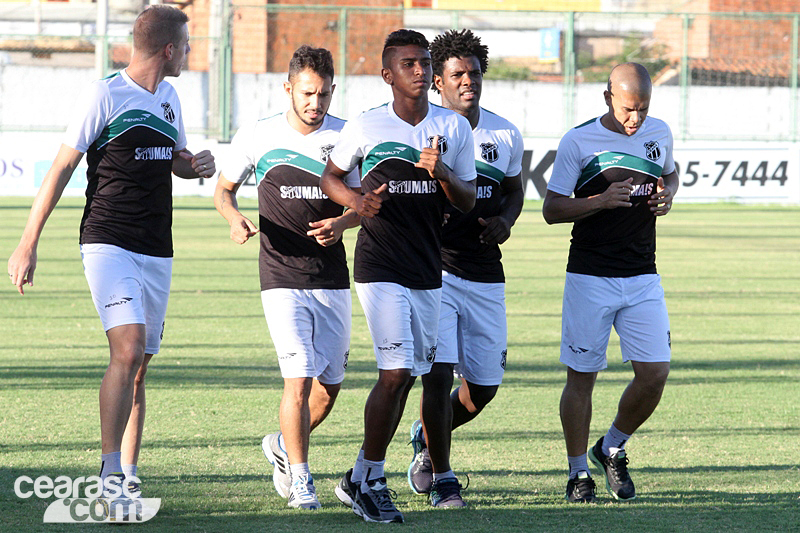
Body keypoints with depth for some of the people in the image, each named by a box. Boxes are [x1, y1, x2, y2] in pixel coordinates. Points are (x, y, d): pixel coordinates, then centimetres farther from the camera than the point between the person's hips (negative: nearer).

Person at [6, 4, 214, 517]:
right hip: (109, 243, -7)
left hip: (157, 252, 7)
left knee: (138, 368, 6)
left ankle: (128, 476, 10)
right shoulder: (107, 96, -8)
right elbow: (62, 167, -5)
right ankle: (109, 475, -19)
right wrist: (29, 242, -7)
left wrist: (198, 164, 6)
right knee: (128, 349, -20)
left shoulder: (169, 98, 14)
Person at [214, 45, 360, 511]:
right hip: (282, 277, -3)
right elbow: (224, 189, 11)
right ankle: (299, 478, -2)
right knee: (300, 378, -15)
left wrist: (341, 223, -13)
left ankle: (283, 446, 35)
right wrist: (236, 218, -10)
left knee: (330, 386, 8)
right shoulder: (258, 137, -2)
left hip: (333, 279, 3)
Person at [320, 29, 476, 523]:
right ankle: (371, 480, -1)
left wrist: (442, 174, -14)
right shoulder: (365, 128, -5)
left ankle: (361, 480, 21)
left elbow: (468, 201, 6)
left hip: (429, 271, 5)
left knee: (409, 377, 9)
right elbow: (332, 175, 11)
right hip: (381, 269, -5)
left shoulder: (455, 128, 4)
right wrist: (356, 200, -10)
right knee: (396, 373, -15)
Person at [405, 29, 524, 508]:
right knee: (440, 372, -14)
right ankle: (439, 477, 2)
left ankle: (428, 438, 35)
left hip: (485, 277, 4)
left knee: (483, 388, 6)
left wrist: (505, 221, -1)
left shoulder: (505, 135, 5)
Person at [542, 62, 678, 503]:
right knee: (581, 377, 1)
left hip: (642, 277, 4)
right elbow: (551, 209, -6)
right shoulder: (578, 142, -7)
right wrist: (601, 201, -21)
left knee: (654, 373, -4)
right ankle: (578, 472, 14)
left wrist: (667, 196, 2)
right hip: (590, 279, -3)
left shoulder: (659, 134, 5)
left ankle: (612, 449, 19)